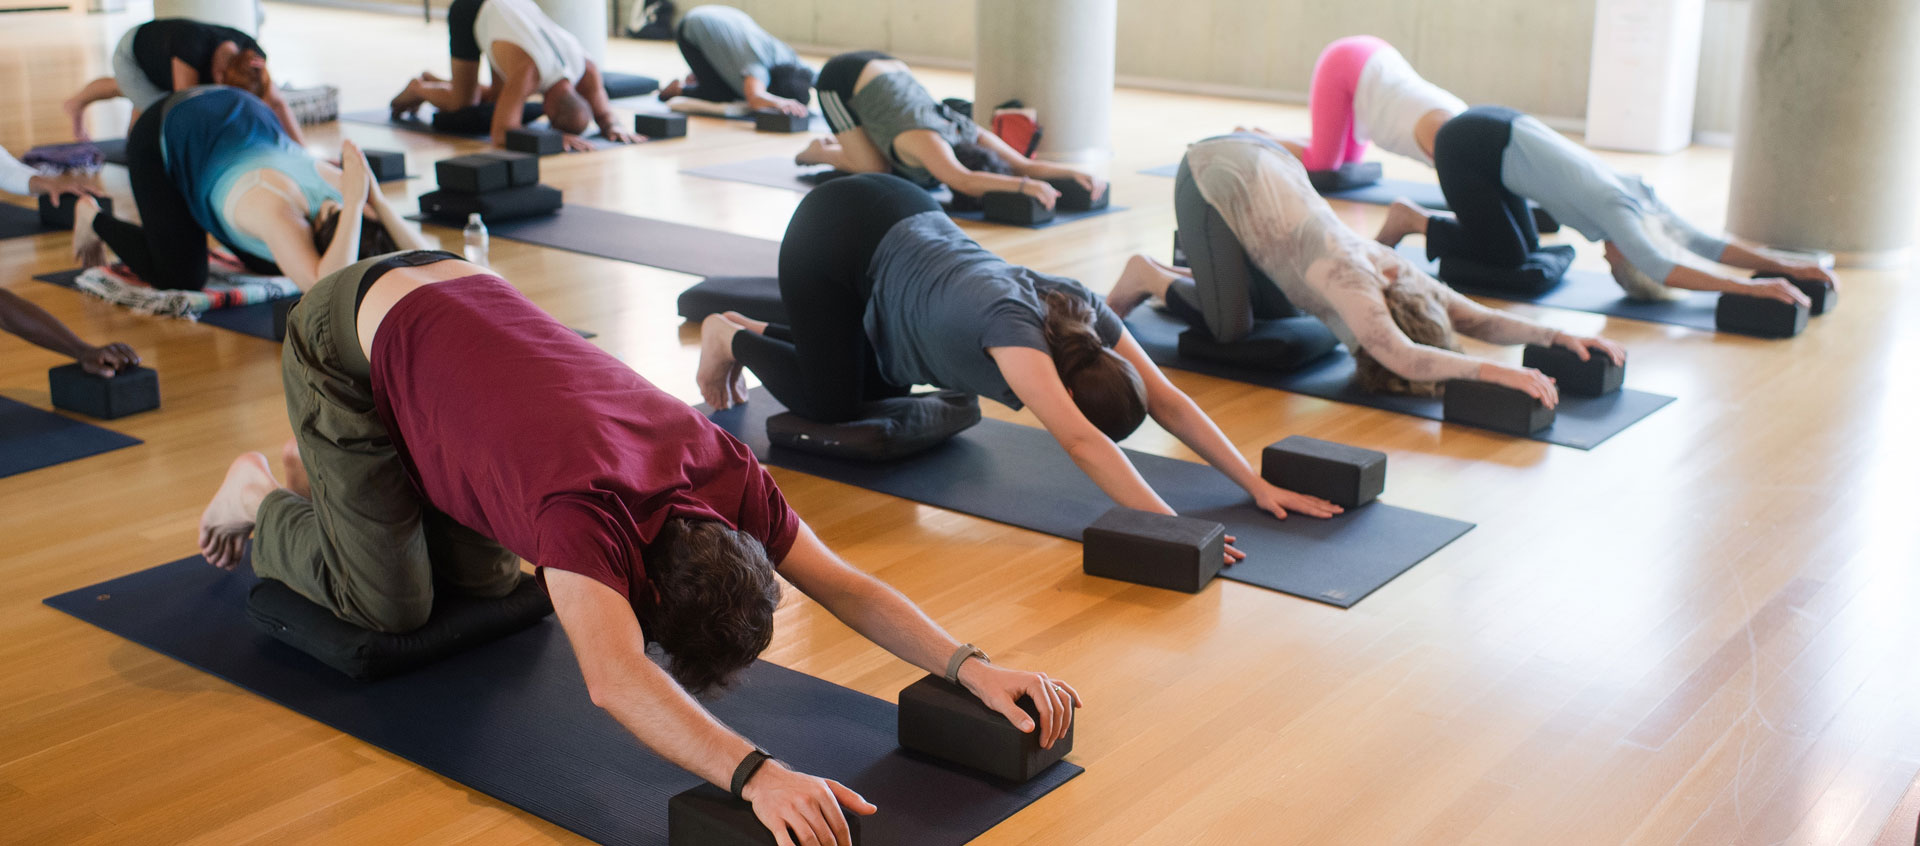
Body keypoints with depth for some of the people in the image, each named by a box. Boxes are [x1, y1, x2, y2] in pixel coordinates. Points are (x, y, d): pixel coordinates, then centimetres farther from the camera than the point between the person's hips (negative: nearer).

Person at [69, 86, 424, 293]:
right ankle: (94, 218, 17)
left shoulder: (348, 192, -26)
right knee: (182, 278, -9)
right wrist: (355, 203, -58)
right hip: (164, 136, -6)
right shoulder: (280, 212, -43)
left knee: (272, 266, 6)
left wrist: (376, 199, -40)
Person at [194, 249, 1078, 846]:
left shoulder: (723, 473, -19)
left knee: (485, 578, 13)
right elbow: (615, 680, -53)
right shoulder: (591, 507, -39)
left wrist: (970, 666, -27)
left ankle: (325, 470, 35)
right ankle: (264, 503, 21)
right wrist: (756, 774, -64)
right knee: (390, 601, -6)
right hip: (349, 339, -6)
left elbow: (843, 583, -15)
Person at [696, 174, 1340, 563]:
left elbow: (1169, 401, -17)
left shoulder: (1085, 315, -19)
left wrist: (1257, 484, -24)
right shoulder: (1014, 325, -38)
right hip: (833, 237, -7)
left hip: (905, 215, 7)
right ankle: (732, 338, 23)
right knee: (831, 404, -2)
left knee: (886, 390, 16)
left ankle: (758, 331, 35)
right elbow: (1079, 441, -49)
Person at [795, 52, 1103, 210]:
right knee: (876, 170, -14)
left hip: (887, 70, 7)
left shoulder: (969, 134, -19)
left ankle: (838, 144, 25)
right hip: (842, 80, -7)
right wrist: (1025, 185, -65)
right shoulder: (929, 142, -38)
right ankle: (821, 152, 13)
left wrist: (1075, 173, -35)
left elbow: (1025, 164, -20)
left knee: (900, 169, 3)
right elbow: (963, 180, -56)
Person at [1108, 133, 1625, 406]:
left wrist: (1557, 337, -21)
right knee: (1229, 329, -12)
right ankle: (1151, 278, 12)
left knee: (1279, 303, 13)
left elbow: (1478, 318, -8)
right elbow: (1401, 357, -47)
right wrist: (1494, 371, -49)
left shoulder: (1397, 273, -13)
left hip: (1262, 161, 7)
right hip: (1212, 178, -7)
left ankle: (1176, 276, 28)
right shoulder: (1350, 280, -33)